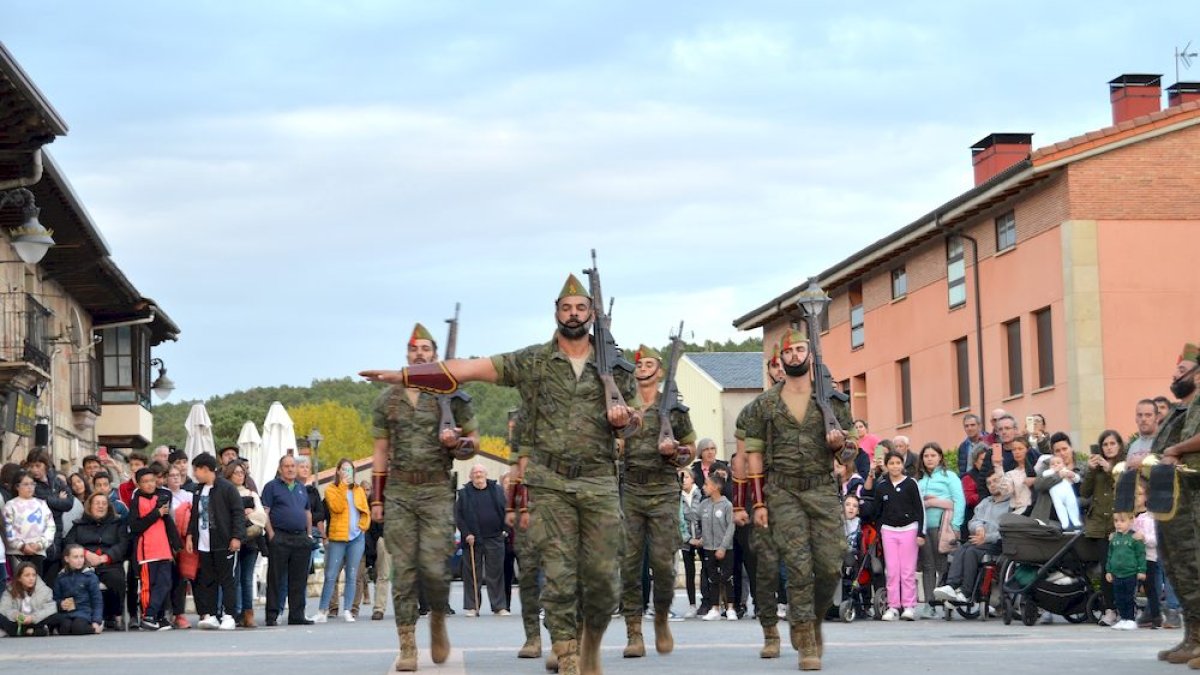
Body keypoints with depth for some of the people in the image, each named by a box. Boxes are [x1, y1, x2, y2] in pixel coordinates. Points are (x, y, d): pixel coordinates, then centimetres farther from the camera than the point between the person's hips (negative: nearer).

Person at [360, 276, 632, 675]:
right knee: (559, 576, -6)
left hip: (599, 482, 2)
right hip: (549, 484, -1)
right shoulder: (532, 361, 3)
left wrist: (621, 416, -7)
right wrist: (402, 375, -8)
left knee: (603, 578, 1)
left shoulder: (613, 366, 9)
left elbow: (627, 414, 20)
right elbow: (471, 369, -2)